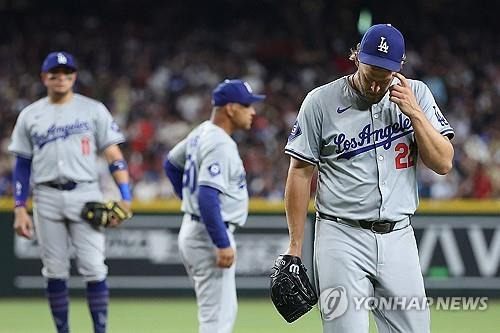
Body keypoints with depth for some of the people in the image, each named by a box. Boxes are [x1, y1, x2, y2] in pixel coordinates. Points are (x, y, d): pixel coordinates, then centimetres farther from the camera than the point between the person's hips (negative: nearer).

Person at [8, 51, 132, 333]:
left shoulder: (93, 110, 5)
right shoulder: (30, 115, 11)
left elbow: (114, 155, 1)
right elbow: (22, 165, 12)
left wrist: (125, 197, -10)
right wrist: (20, 209, 4)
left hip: (85, 195, -2)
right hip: (47, 198, 2)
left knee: (94, 268, -8)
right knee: (55, 272, 4)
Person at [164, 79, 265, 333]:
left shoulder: (201, 133, 9)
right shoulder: (220, 145, -21)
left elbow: (171, 163, 25)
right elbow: (208, 197, -29)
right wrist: (223, 244, -28)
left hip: (192, 229, 11)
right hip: (209, 236, -11)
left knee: (225, 311, 18)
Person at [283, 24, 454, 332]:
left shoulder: (416, 95, 5)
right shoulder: (321, 101, -2)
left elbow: (443, 163, 1)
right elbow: (301, 173, 1)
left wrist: (414, 112, -10)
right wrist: (295, 249, -1)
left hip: (399, 238, 3)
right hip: (343, 238, -3)